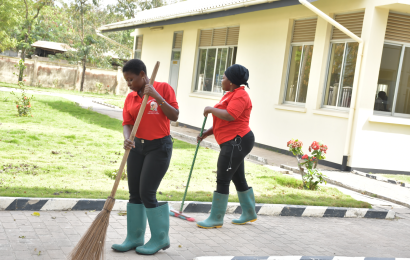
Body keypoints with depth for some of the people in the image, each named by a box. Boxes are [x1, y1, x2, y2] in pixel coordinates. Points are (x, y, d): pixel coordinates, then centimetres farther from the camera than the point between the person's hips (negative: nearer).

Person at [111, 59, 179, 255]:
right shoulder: (130, 98, 7)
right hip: (137, 146, 6)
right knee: (134, 193, 7)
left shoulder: (163, 88, -6)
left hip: (159, 147, -5)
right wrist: (127, 139, -21)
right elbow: (127, 123, -1)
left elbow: (174, 116, -11)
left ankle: (160, 239, 10)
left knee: (147, 193, -7)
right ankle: (134, 238, 19)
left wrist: (157, 97, -20)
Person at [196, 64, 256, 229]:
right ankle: (249, 213, 29)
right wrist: (207, 133, 11)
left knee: (222, 180, -7)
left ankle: (216, 219, 2)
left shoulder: (240, 95, -13)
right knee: (239, 179, 17)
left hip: (237, 142, -10)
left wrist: (211, 109, -14)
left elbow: (229, 116, -28)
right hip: (232, 143, 10)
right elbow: (224, 122, 22)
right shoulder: (230, 95, 19)